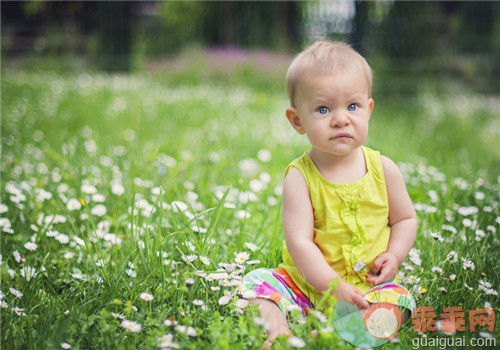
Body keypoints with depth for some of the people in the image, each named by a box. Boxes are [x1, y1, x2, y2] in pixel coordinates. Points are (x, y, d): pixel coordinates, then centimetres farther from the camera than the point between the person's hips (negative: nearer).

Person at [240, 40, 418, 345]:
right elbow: (299, 241, -16)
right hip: (308, 282, -1)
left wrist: (394, 255, -7)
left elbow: (405, 218, 13)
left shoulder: (384, 169, -1)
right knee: (259, 283, -20)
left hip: (369, 284, 1)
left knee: (395, 299, -26)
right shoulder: (300, 177, -10)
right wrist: (333, 285, -26)